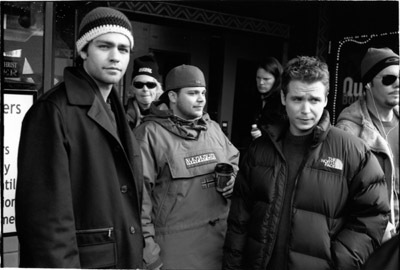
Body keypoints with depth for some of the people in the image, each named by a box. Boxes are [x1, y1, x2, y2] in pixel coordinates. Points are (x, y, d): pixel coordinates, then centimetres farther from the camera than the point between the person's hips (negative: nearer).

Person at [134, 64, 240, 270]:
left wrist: (233, 178, 0)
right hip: (176, 242, -6)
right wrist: (146, 245, -16)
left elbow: (234, 160, 23)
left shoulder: (214, 128, 10)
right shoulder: (149, 134, -10)